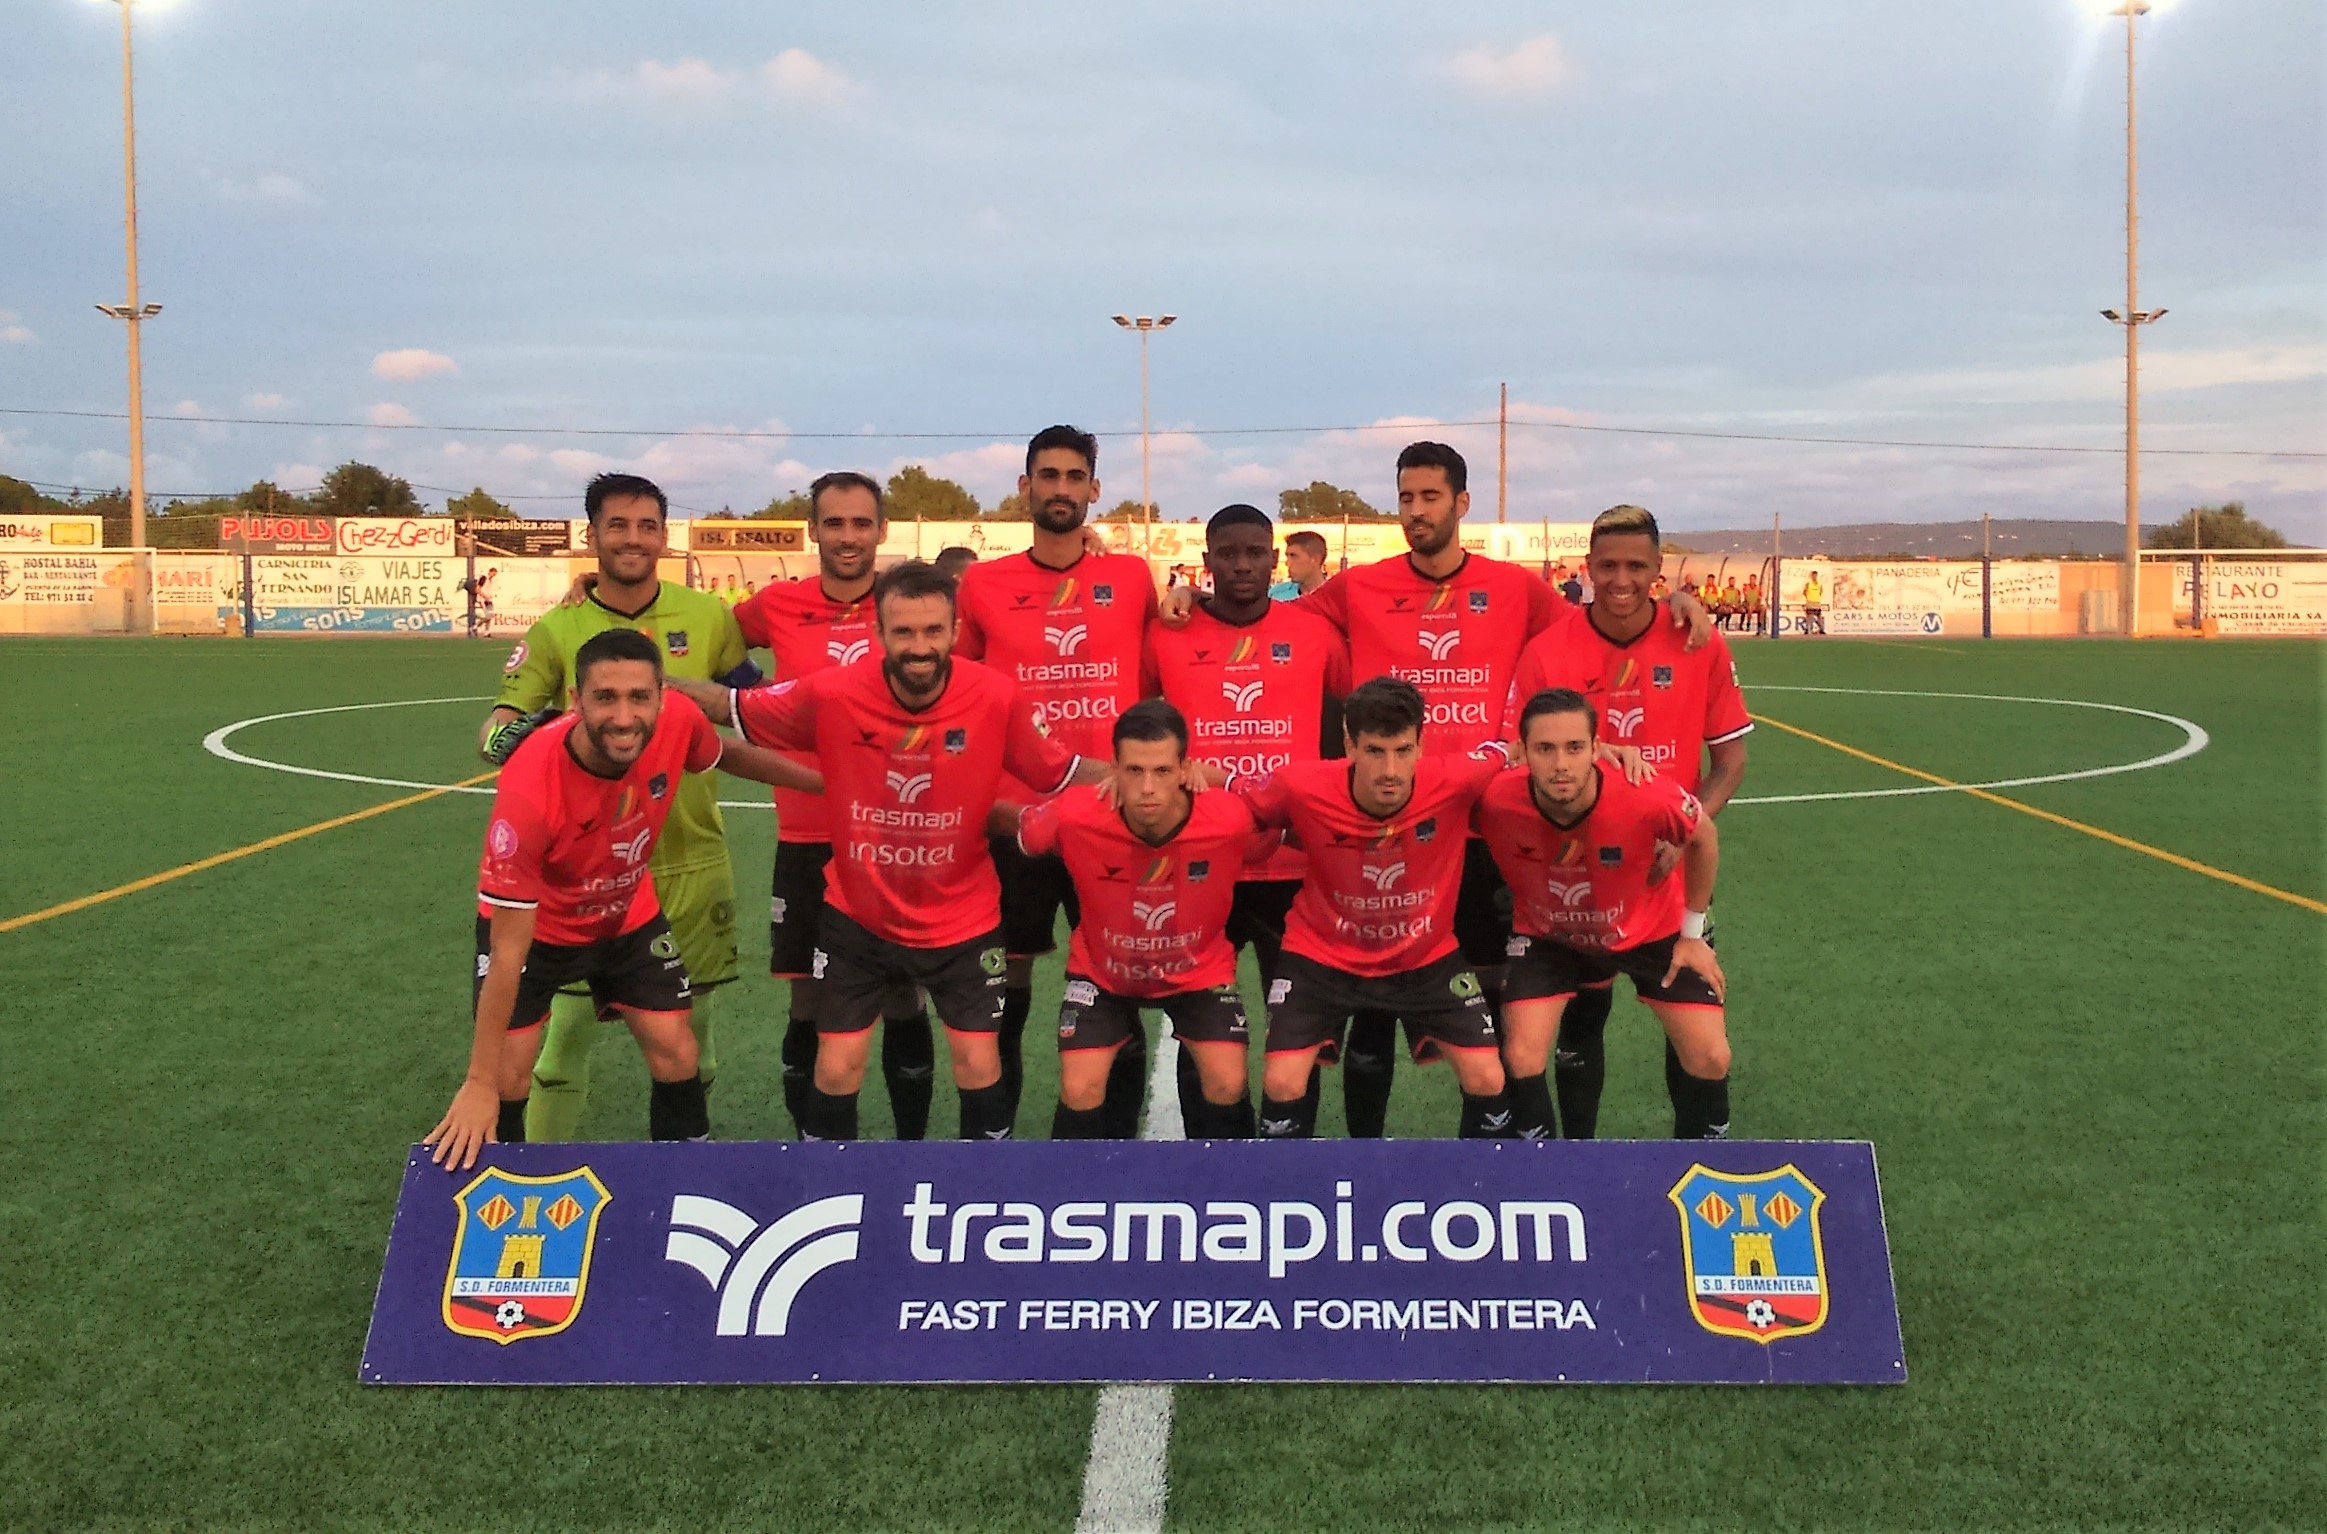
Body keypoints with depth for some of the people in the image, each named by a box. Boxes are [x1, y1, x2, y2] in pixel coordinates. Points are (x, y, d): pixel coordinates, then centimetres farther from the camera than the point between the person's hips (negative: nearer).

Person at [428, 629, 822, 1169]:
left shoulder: (678, 720, -29)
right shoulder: (530, 790, -40)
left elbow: (727, 755, 0)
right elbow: (508, 950, -34)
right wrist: (479, 1084, -33)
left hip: (629, 917, 4)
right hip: (533, 926, -4)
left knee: (679, 1060, 3)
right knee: (506, 1079, -9)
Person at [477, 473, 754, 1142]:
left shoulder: (710, 617, 1)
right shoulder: (557, 629, -4)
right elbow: (496, 730, -6)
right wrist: (512, 734, -26)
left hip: (694, 861, 2)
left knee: (692, 1031, 13)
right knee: (571, 1026, -1)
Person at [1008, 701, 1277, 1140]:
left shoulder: (1231, 820, -31)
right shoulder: (1074, 818, -31)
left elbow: (1278, 841, -6)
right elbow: (1014, 829, -8)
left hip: (1199, 969, 0)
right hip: (1102, 971, 0)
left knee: (1228, 1085, -12)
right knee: (1079, 1090, -11)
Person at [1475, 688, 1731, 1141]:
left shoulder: (1648, 798, -36)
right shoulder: (1496, 802, -34)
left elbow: (1703, 837, -11)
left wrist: (1693, 932, -3)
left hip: (1652, 929, 0)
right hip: (1547, 935, 0)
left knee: (1711, 1059, -5)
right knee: (1520, 1058, -13)